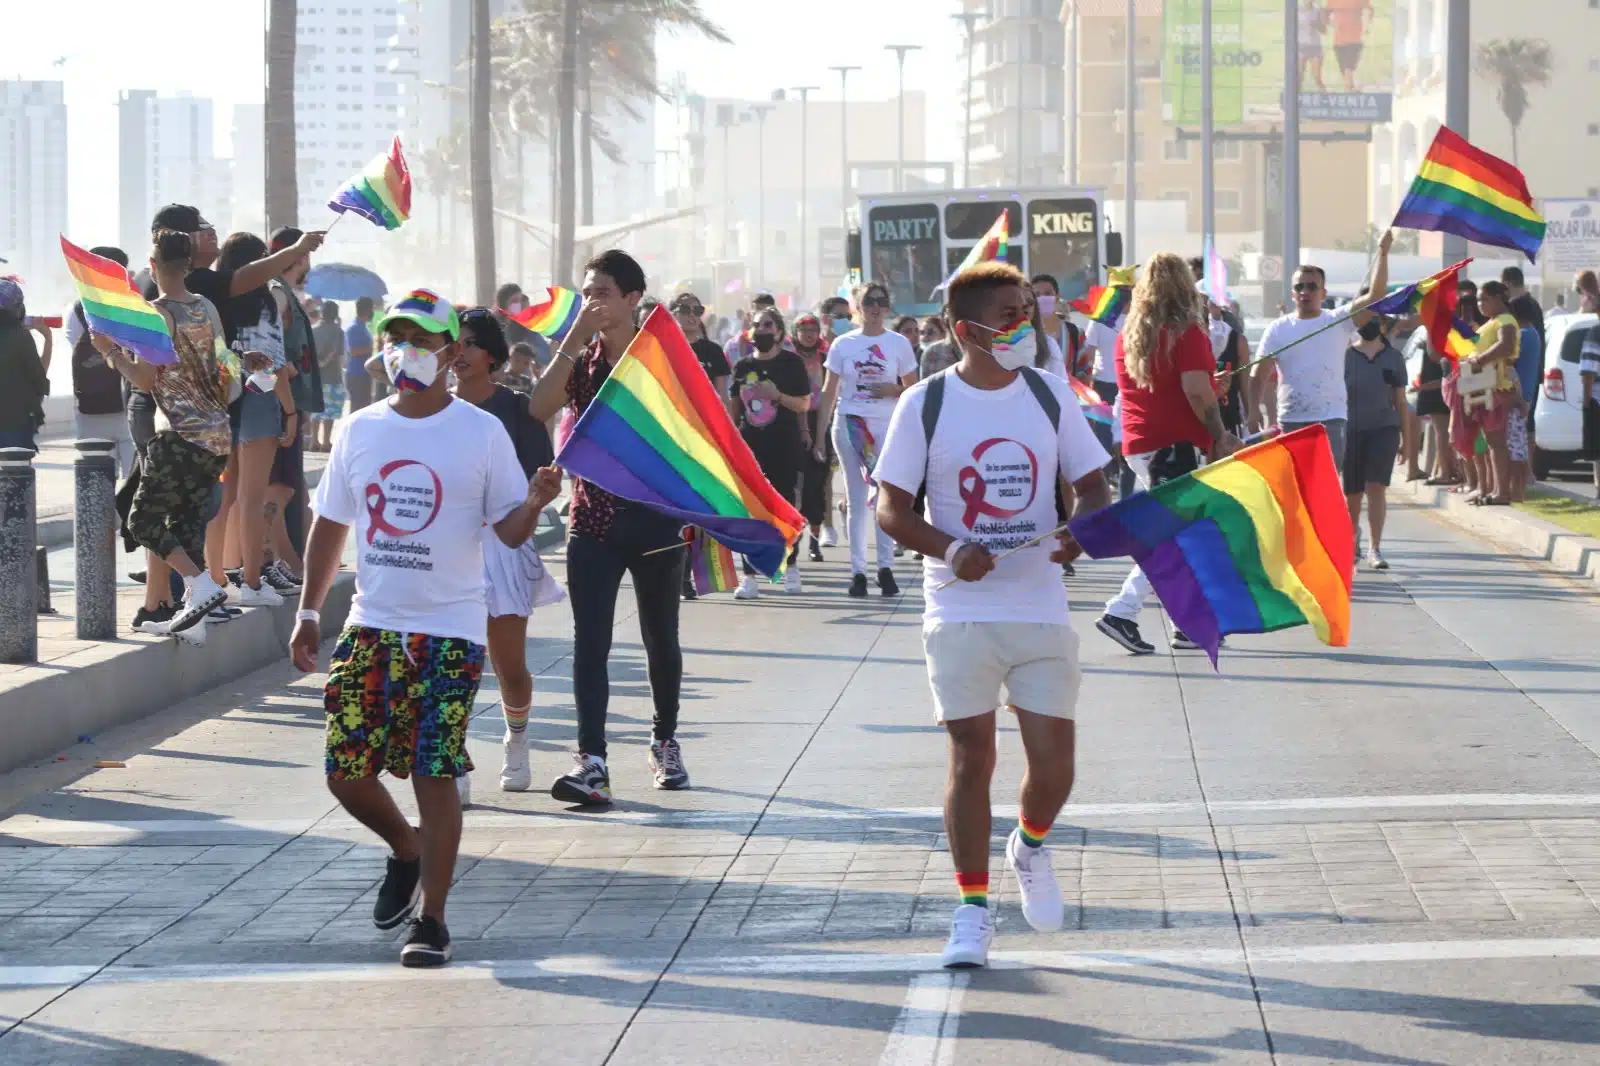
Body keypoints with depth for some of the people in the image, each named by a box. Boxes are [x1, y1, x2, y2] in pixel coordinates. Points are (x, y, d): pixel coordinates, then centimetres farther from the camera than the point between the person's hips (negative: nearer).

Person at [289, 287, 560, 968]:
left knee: (435, 775, -8)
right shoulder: (359, 431, 8)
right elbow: (330, 525, 16)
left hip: (448, 630, -4)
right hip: (371, 624, 4)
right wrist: (308, 612, 12)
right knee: (346, 772, 1)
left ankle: (432, 920, 3)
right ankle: (407, 850, 31)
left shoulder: (482, 433, -2)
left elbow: (510, 531, -2)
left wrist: (534, 503, -24)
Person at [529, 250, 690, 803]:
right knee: (590, 642, -9)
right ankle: (591, 761, -16)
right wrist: (573, 338, -16)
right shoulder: (579, 361, 5)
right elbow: (539, 408, -13)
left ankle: (665, 741, 32)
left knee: (660, 637, 12)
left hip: (655, 518, -1)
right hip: (592, 519, 1)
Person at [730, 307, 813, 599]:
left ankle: (791, 566, 24)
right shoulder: (743, 366, 9)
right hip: (750, 445, 3)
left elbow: (804, 404, -2)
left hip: (784, 446, -3)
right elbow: (734, 407, 15)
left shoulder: (792, 363, -1)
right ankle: (750, 576, -1)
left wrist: (777, 395, -18)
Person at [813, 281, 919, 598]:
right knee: (856, 498, 3)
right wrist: (818, 434, 4)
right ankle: (857, 570, 5)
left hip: (887, 425, -1)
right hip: (849, 425, 1)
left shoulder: (899, 344, 5)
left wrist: (894, 390, -12)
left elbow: (913, 390, 9)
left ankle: (886, 567, -3)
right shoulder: (842, 345, 7)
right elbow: (829, 391, 9)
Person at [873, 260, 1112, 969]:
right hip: (961, 612, -2)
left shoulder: (1050, 394, 5)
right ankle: (972, 910, 10)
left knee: (1054, 761, -1)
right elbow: (891, 509, -2)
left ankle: (1030, 847, 32)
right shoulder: (925, 404, -3)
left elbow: (1092, 487, 9)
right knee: (971, 757, -2)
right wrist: (950, 550, -19)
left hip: (1042, 611, 2)